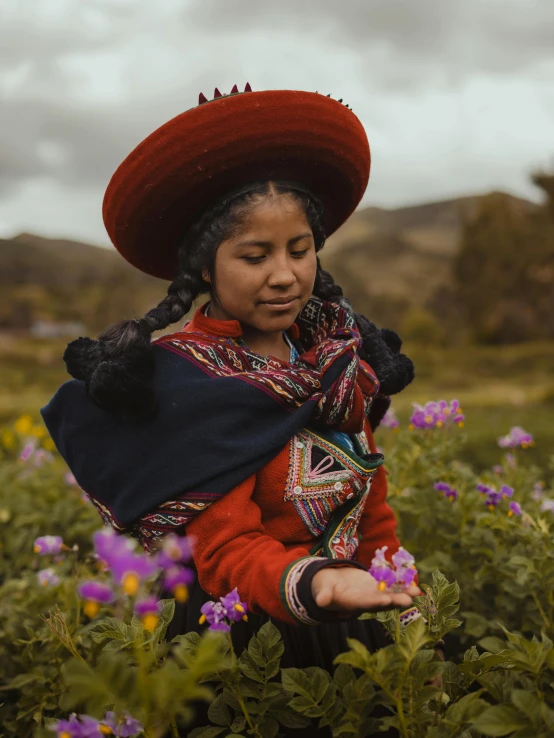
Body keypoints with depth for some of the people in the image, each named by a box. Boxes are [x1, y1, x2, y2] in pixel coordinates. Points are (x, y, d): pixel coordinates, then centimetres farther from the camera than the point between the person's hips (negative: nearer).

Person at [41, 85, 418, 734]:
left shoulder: (338, 344, -3)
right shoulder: (189, 383, -20)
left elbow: (371, 499, 6)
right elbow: (228, 551, -24)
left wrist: (393, 598, 3)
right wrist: (313, 584, -43)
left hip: (353, 632, 5)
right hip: (247, 644, -5)